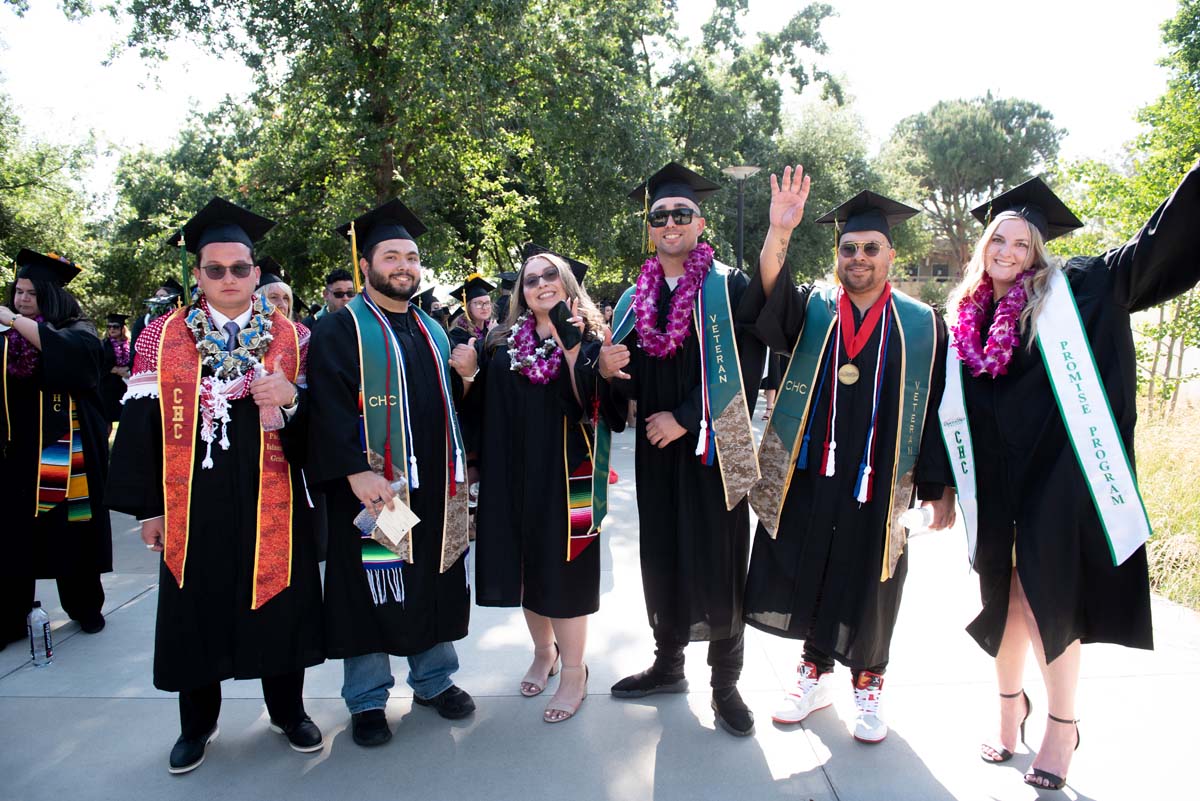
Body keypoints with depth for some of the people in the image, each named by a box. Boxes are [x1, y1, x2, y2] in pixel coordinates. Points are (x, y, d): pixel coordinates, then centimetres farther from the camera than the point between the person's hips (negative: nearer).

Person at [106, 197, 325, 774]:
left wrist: (291, 398, -21)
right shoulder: (163, 337, 3)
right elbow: (141, 423, 2)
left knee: (277, 606, 10)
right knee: (196, 612, 11)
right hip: (193, 504, 1)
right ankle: (197, 725, 32)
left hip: (271, 502, 0)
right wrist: (147, 506, -1)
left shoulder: (291, 338, 3)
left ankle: (288, 711, 31)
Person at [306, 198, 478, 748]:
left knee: (436, 583, 13)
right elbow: (329, 408, -15)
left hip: (435, 486, 6)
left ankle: (434, 678, 30)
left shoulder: (433, 332, 16)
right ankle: (367, 700, 20)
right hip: (373, 487, -5)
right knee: (372, 590, 3)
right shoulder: (341, 329, -4)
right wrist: (357, 472, -25)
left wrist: (464, 378, 0)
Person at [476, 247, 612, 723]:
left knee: (564, 567, 1)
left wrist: (572, 350, -21)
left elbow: (590, 405, -15)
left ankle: (573, 672, 16)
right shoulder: (505, 344, 7)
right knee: (527, 564, 14)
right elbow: (490, 413, 9)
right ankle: (544, 651, 35)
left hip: (566, 471, -4)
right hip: (515, 471, 4)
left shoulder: (589, 340, -2)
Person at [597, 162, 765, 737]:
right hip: (656, 454, 4)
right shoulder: (634, 300, 11)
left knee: (719, 562, 1)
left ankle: (725, 683, 15)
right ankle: (668, 663, 30)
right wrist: (607, 370, -13)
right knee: (662, 557, 12)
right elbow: (624, 387, 10)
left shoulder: (729, 288, -3)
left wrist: (685, 418, -15)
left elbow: (745, 367, -11)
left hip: (714, 448, -4)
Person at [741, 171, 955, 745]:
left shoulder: (922, 325, 1)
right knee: (811, 578, 12)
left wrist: (940, 489, -2)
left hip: (880, 483, -1)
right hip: (808, 477, 1)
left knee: (868, 586, 11)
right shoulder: (810, 308, 3)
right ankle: (816, 674, 33)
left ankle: (867, 683, 33)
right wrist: (779, 232, -34)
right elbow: (768, 300, -18)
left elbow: (936, 410, 1)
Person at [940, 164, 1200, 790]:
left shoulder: (1072, 292, 0)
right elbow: (950, 409, 11)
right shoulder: (966, 320, 7)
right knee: (1003, 597, 12)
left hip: (1055, 480, -3)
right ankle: (1010, 705, 33)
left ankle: (1061, 725, 21)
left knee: (1046, 599, 1)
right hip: (994, 488, 3)